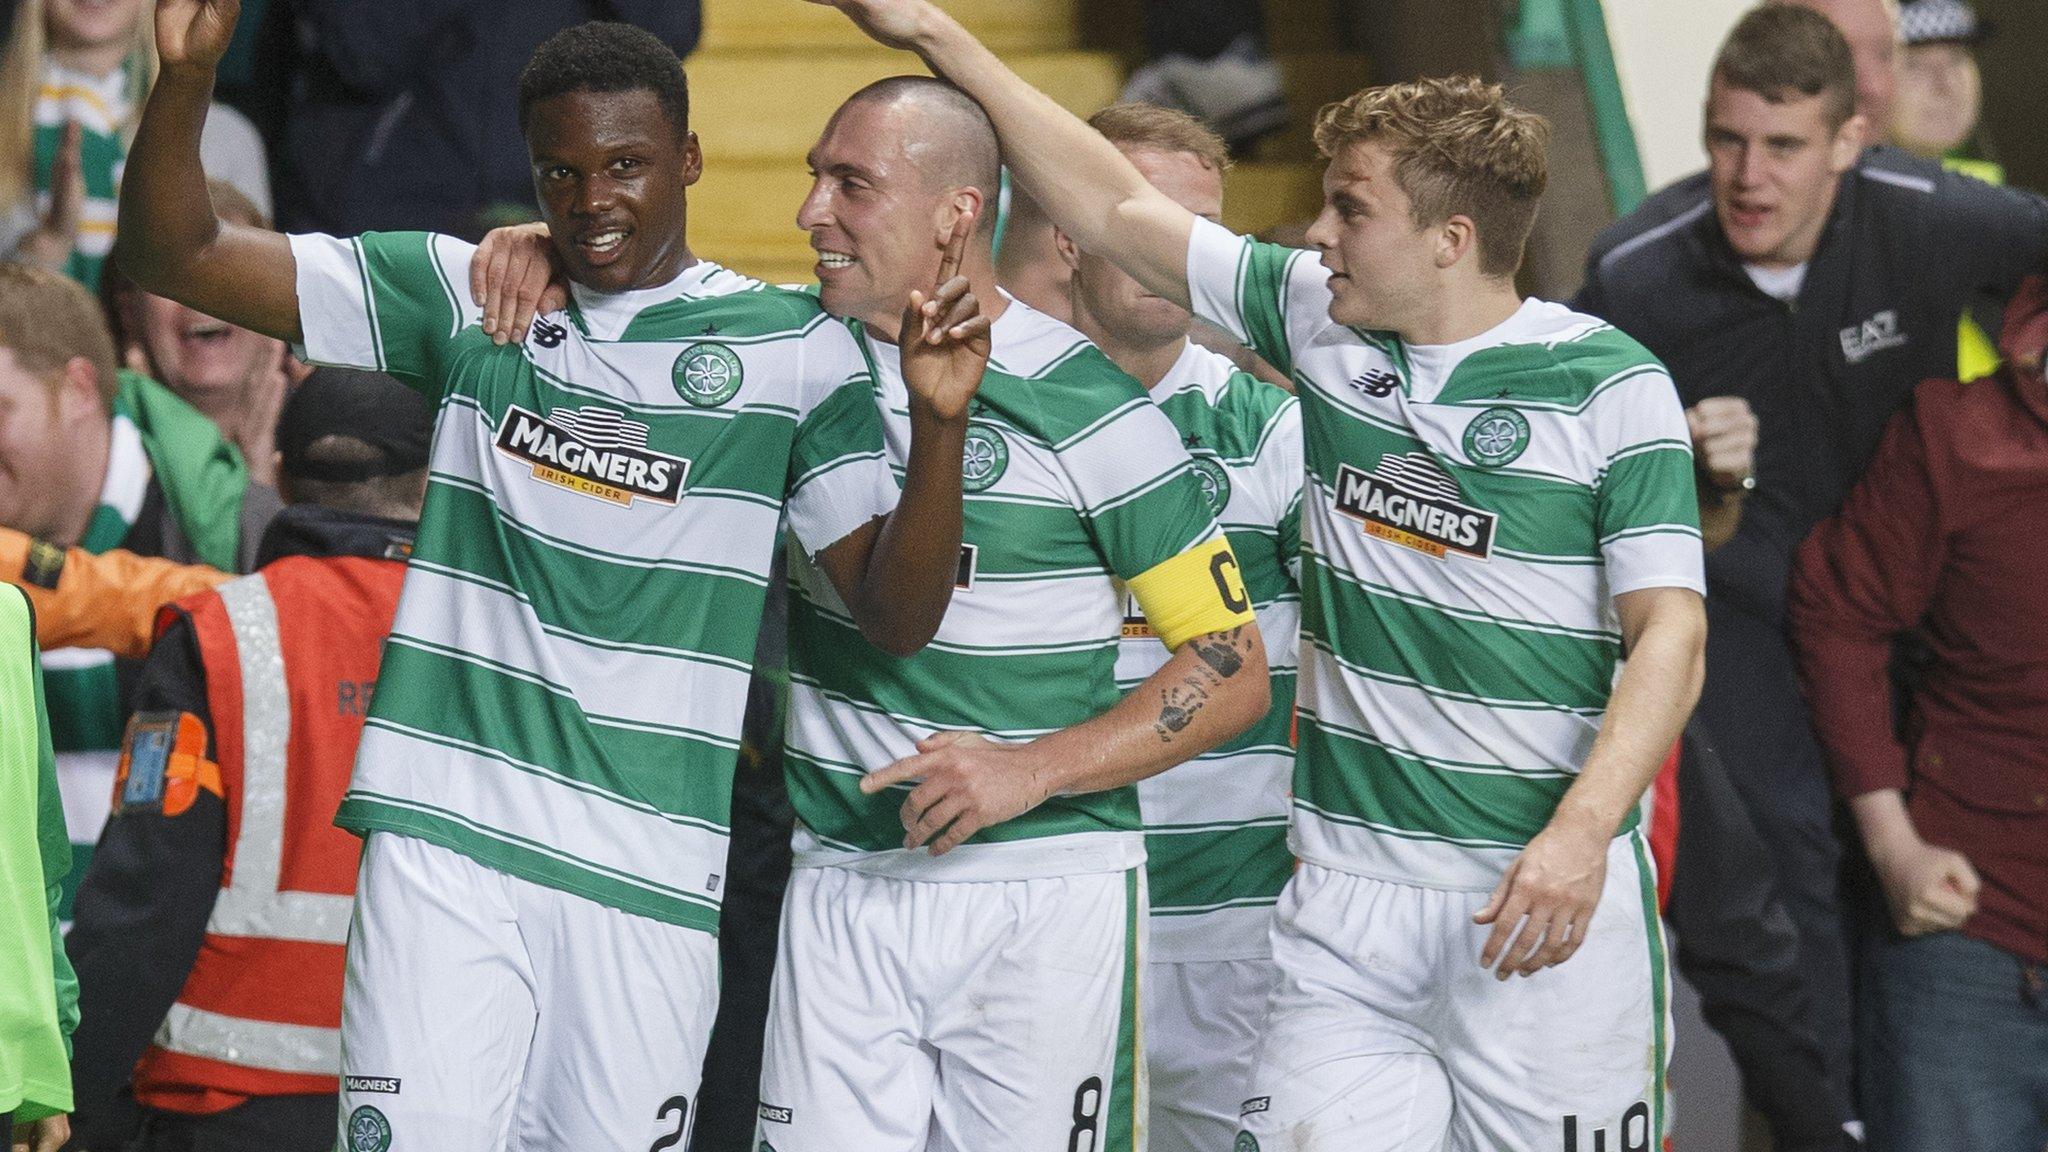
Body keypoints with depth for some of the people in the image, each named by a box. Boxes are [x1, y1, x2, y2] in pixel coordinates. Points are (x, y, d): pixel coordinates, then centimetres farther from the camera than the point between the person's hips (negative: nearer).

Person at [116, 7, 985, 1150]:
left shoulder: (793, 349, 5)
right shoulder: (463, 295, 9)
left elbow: (897, 613, 1)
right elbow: (174, 254, 7)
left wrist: (940, 423, -15)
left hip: (648, 875, 0)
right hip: (447, 840, 0)